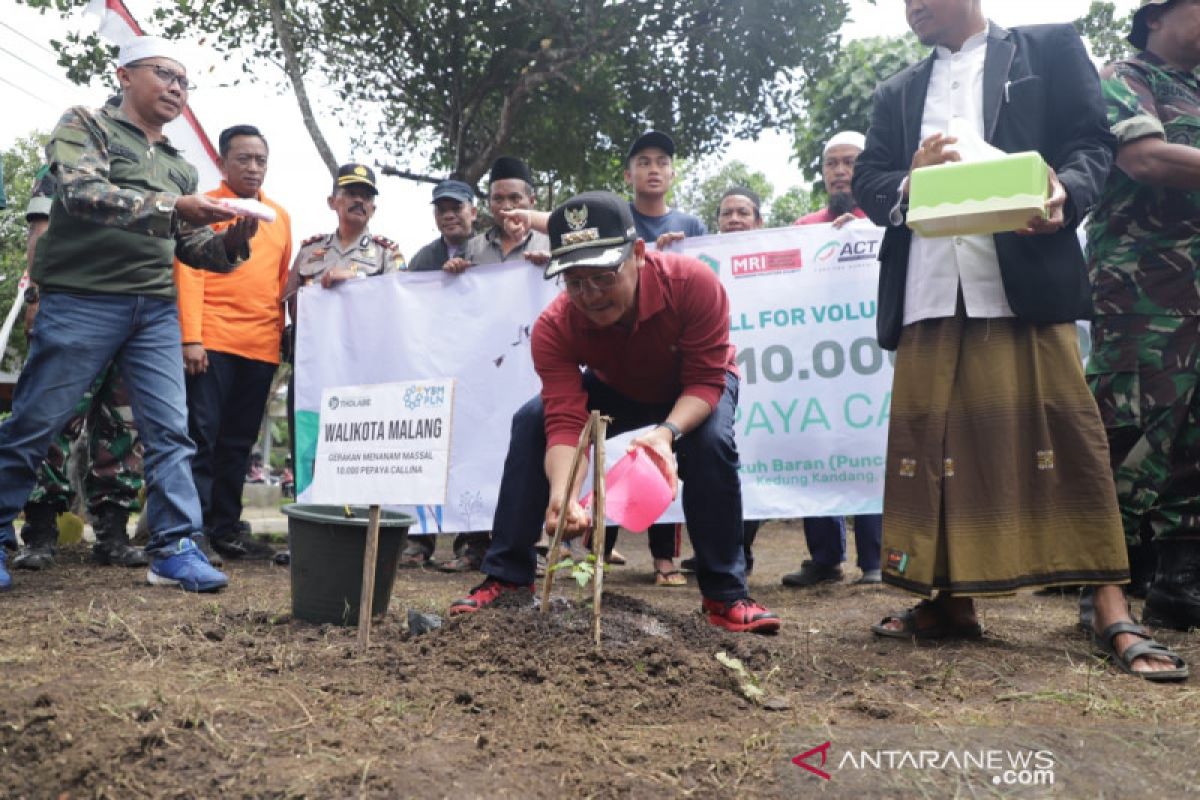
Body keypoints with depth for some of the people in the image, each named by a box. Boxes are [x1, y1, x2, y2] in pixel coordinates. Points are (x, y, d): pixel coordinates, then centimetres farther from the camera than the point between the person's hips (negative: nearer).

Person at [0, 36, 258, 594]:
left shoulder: (180, 167, 19)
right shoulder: (84, 125, 4)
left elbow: (191, 247, 17)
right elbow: (82, 194, -15)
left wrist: (231, 243, -6)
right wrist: (170, 208, -27)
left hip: (155, 307, 5)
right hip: (83, 299, -5)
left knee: (169, 430, -3)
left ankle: (175, 549, -1)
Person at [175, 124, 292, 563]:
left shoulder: (280, 217, 18)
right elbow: (188, 273, -4)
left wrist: (281, 334, 14)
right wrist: (191, 338, -12)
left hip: (261, 347, 5)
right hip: (212, 342, -5)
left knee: (238, 443, 9)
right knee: (201, 436, -4)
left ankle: (226, 528, 17)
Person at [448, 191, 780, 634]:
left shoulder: (692, 282, -37)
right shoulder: (554, 327, -31)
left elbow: (706, 379, -33)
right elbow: (566, 422, -37)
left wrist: (668, 431, -52)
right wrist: (562, 495, -55)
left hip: (694, 393, -2)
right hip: (616, 391, 2)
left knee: (711, 443, -34)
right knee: (530, 422, -19)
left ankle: (726, 595, -17)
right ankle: (507, 577, -10)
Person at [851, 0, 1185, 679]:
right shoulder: (897, 94, 24)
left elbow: (1093, 142, 6)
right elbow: (868, 183, 16)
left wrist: (1065, 193, -16)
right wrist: (911, 179, -7)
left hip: (1025, 281, -3)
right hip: (928, 292, 4)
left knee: (1063, 432, -6)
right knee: (932, 438, 2)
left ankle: (1113, 614, 0)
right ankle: (954, 600, 12)